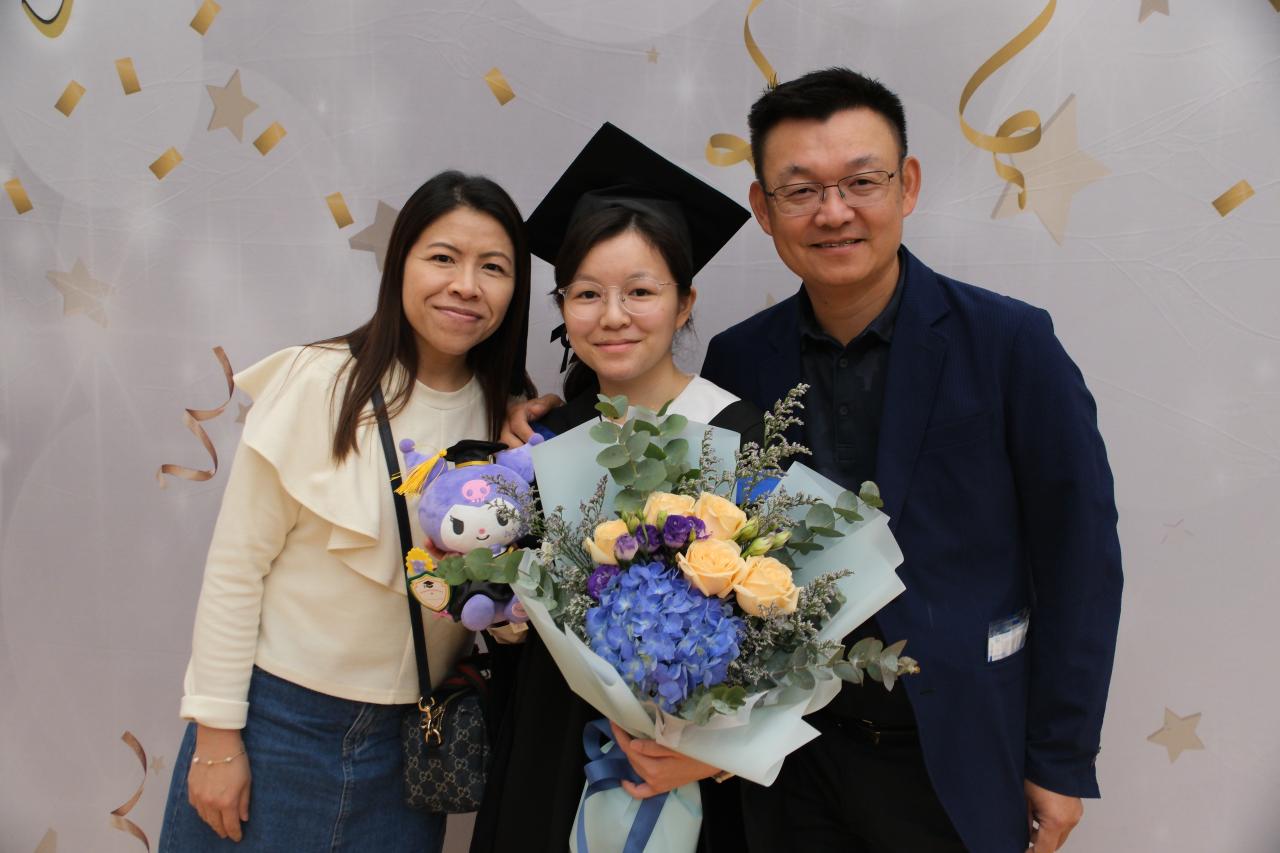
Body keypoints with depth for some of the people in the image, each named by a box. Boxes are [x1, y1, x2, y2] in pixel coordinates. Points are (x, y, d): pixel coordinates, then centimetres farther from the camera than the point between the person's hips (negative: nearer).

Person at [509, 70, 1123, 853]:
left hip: (958, 758, -2)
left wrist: (1061, 761, -5)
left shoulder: (1009, 341, -12)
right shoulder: (737, 360, -4)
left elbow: (1081, 557, -7)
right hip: (794, 756, 2)